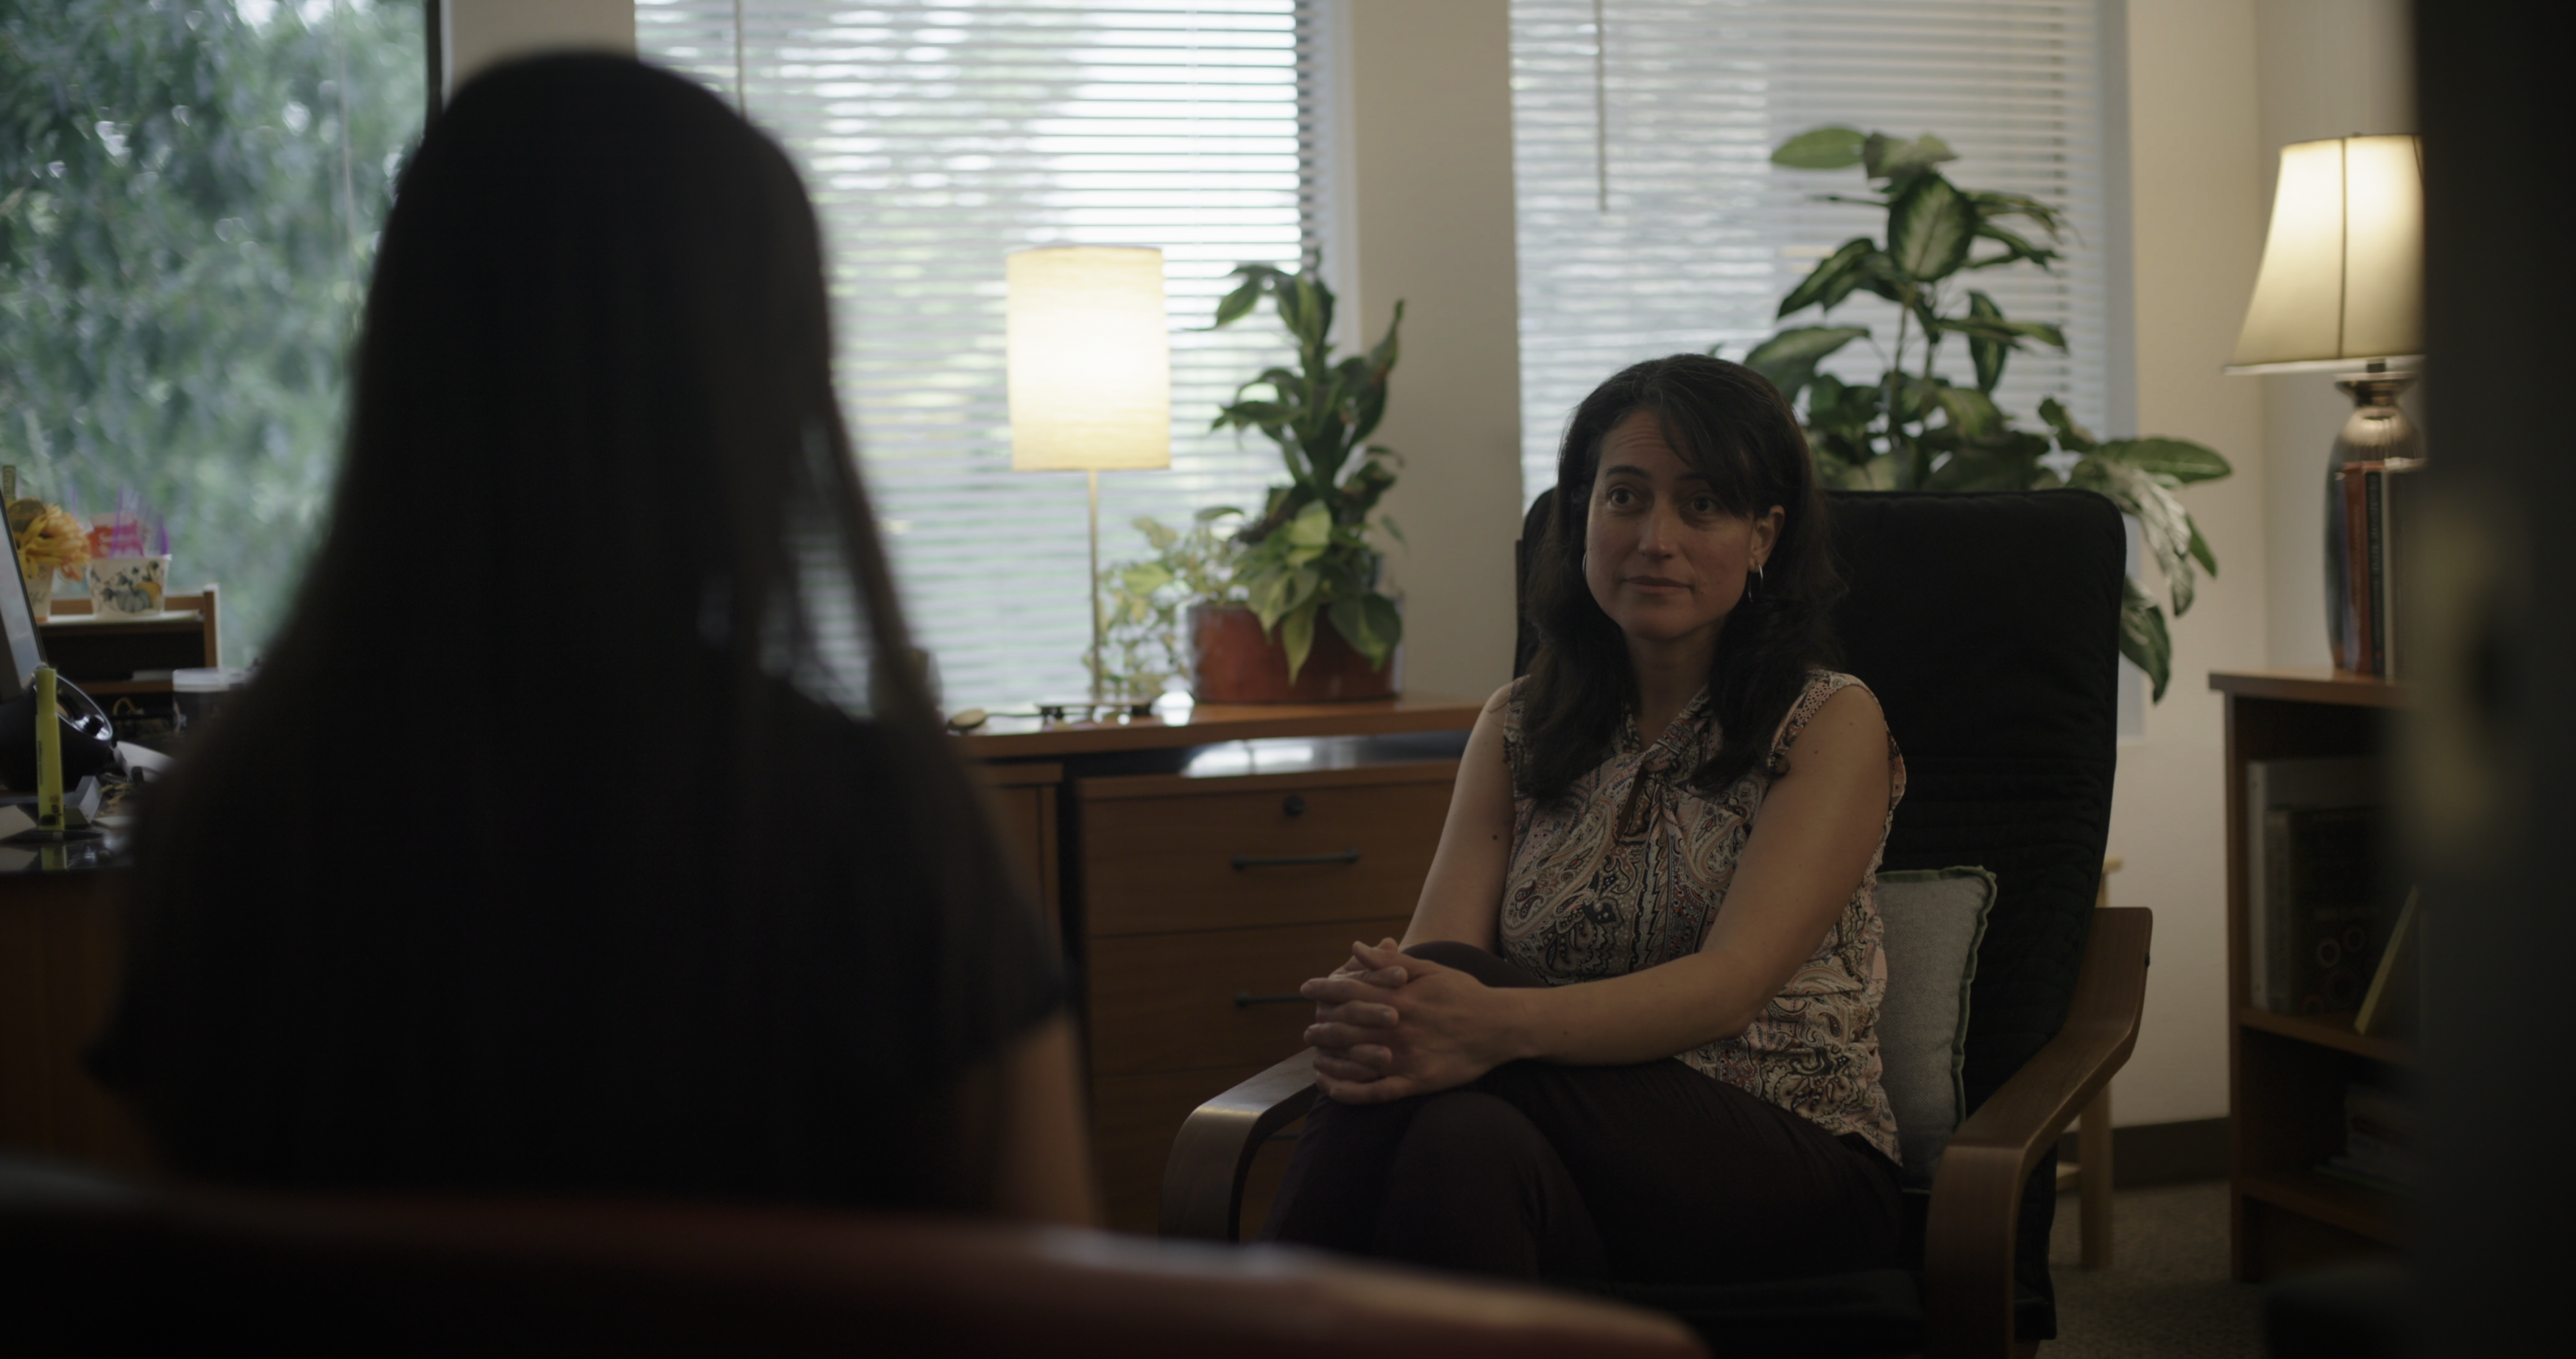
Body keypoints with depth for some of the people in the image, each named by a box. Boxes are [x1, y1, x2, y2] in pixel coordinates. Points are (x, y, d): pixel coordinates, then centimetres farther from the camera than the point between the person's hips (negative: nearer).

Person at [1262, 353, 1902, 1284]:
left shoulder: (1831, 724, 2)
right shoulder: (1516, 727, 14)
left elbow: (1733, 984, -15)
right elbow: (1433, 965, -1)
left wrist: (1500, 1024, -35)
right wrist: (1370, 1019, -29)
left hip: (1790, 1169, -3)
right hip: (1582, 1150, 3)